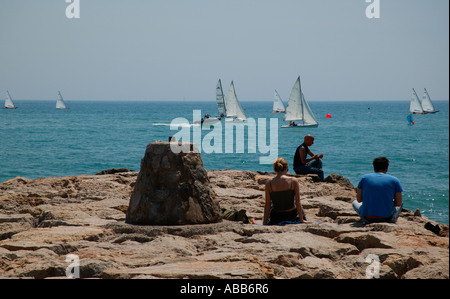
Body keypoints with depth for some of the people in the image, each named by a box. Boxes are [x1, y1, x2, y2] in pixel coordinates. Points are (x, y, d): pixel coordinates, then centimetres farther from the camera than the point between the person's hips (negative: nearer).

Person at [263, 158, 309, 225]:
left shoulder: (269, 184, -8)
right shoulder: (293, 181, -10)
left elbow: (267, 205, -4)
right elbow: (298, 202, -7)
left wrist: (265, 222, 5)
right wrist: (301, 220, 2)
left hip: (276, 219, 0)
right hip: (291, 216, 0)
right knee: (300, 210, 36)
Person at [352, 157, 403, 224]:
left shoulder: (364, 178, 4)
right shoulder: (394, 180, 1)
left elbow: (359, 200, 7)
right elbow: (398, 203, 1)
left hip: (367, 218, 0)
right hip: (387, 218, 0)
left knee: (355, 202, 32)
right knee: (400, 204, 32)